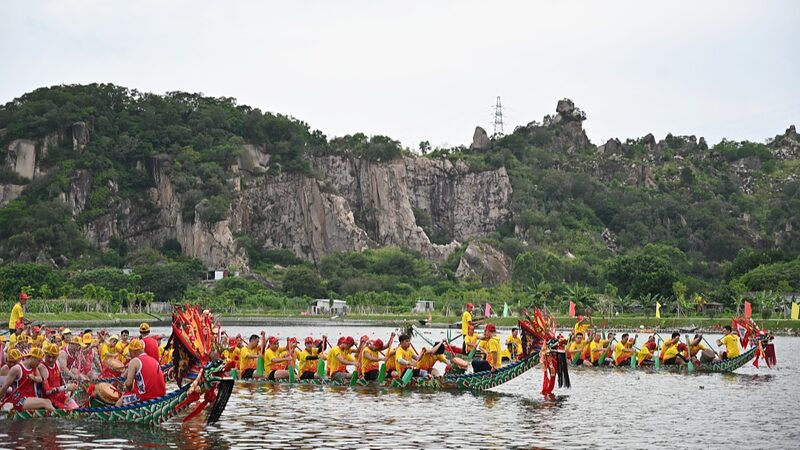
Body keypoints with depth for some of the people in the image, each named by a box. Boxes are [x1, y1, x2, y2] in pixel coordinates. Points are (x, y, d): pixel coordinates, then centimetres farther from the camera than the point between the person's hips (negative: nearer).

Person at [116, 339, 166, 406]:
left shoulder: (134, 361, -5)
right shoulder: (154, 360, 15)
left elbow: (129, 383, -13)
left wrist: (128, 389, 8)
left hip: (145, 396, -7)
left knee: (119, 404, 7)